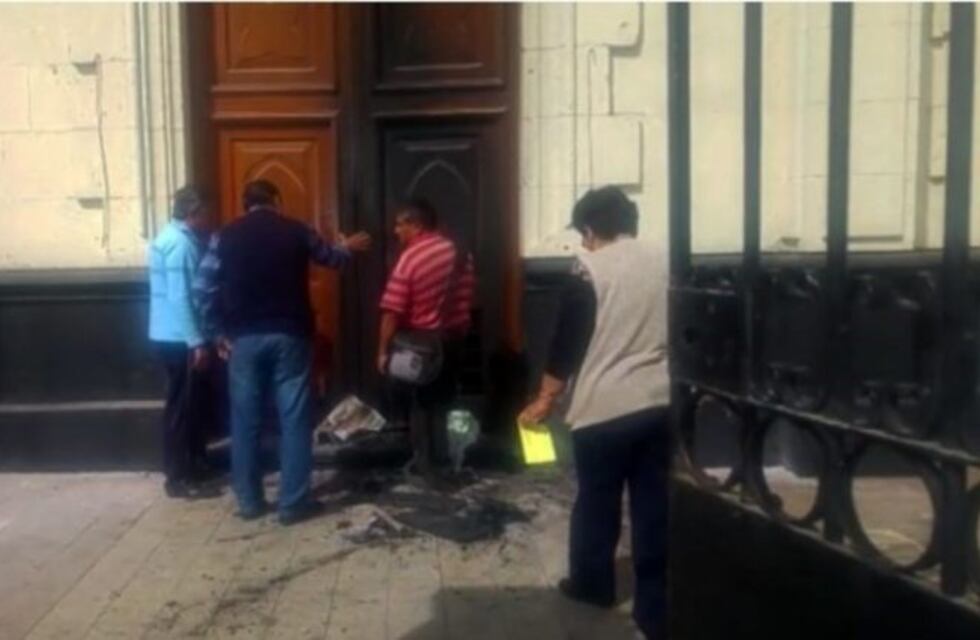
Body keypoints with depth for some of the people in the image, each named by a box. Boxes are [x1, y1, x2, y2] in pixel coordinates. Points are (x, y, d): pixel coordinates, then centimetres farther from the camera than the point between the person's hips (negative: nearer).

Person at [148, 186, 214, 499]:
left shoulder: (175, 237, 15)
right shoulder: (180, 243, -18)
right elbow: (179, 297, -23)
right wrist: (197, 342, -23)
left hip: (174, 335, 10)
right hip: (179, 338, -10)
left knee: (193, 400, 18)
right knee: (182, 406, -4)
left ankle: (193, 463, 29)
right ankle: (177, 478, 4)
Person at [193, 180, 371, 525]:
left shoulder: (225, 237, 3)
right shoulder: (296, 231, 2)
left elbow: (204, 289, -1)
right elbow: (332, 257, 20)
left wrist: (219, 332, 9)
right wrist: (348, 246, 42)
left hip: (244, 338, 2)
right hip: (289, 336, -1)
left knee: (246, 420, 10)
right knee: (295, 419, 4)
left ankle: (249, 501, 18)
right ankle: (293, 502, 6)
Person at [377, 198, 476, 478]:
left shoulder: (410, 258, -18)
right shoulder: (460, 253, 1)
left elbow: (392, 312, -19)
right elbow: (468, 299, 9)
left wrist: (383, 351, -11)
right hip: (452, 339, 6)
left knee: (420, 402, 8)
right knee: (444, 399, 19)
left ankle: (425, 462, 16)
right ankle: (443, 456, 27)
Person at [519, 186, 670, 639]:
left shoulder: (589, 272, -8)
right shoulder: (664, 264, 7)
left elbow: (567, 342, -6)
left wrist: (545, 399, 5)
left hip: (605, 407, -4)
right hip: (660, 403, 5)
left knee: (596, 500, 14)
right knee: (655, 505, 8)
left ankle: (592, 584, 33)